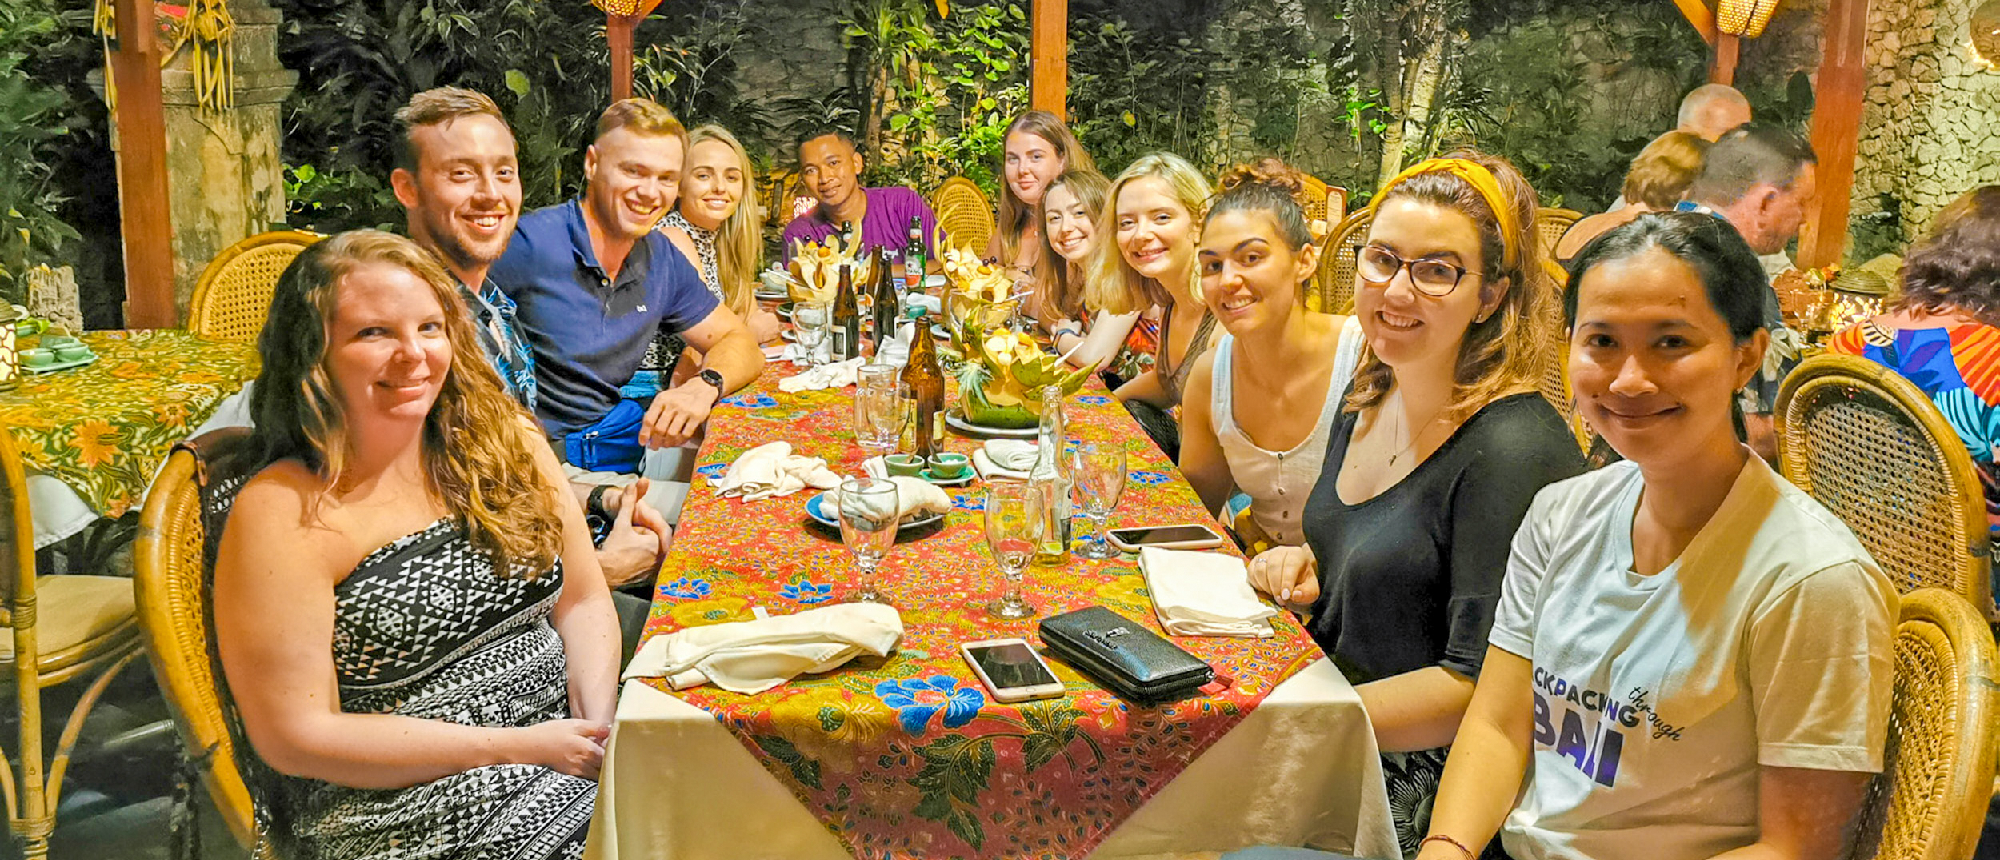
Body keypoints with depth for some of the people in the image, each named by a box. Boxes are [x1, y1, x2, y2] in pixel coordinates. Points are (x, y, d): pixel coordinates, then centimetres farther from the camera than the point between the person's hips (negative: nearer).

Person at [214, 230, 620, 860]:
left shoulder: (503, 442, 5)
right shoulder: (281, 514, -11)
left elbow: (583, 599, 10)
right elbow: (295, 737, -13)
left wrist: (600, 722, -10)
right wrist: (520, 748, -15)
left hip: (563, 733, 6)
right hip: (403, 803, -5)